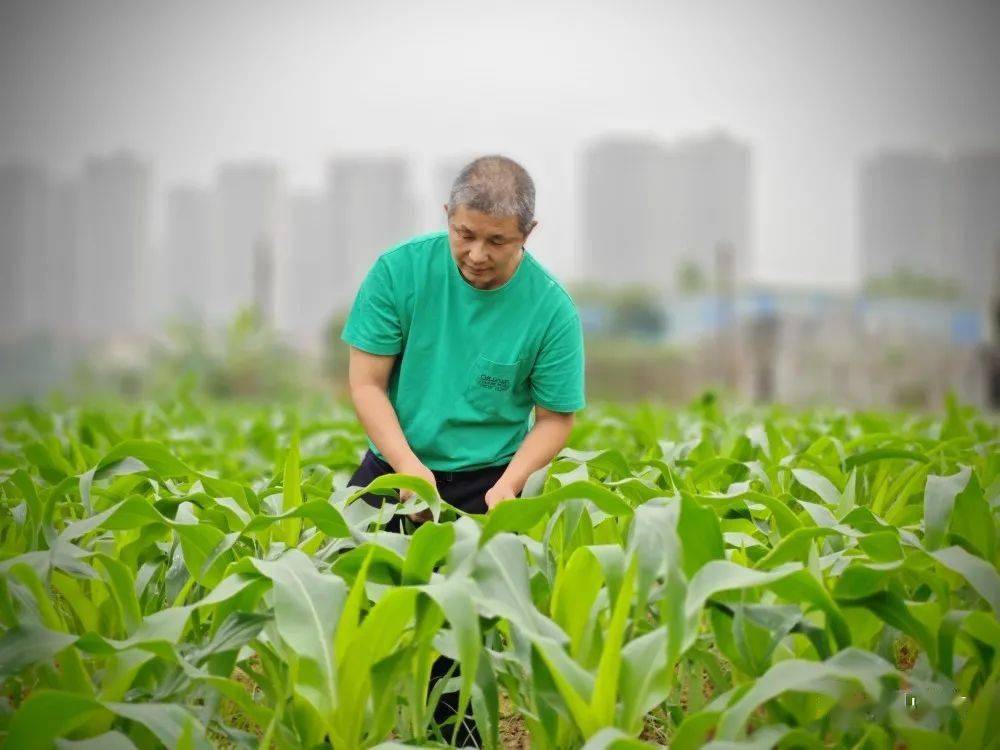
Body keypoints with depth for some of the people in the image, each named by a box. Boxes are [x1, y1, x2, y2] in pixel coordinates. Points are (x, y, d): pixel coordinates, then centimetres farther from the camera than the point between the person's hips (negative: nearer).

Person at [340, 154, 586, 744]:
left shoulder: (551, 308, -11)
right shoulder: (400, 270, -10)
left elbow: (555, 419, -3)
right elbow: (366, 383, -8)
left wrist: (509, 483, -19)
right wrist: (409, 465, -20)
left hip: (484, 484, -1)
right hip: (395, 464, 1)